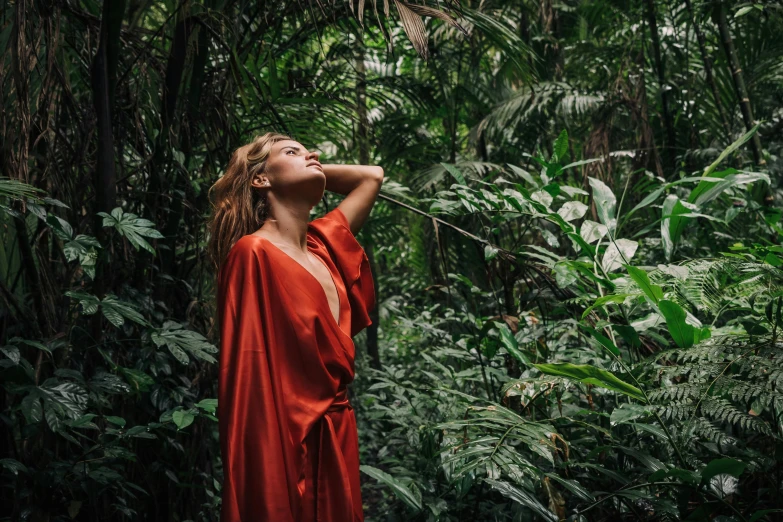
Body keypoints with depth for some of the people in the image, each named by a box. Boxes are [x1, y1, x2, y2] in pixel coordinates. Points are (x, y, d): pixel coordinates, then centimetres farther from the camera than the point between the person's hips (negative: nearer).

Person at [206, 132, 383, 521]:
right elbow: (245, 372, -15)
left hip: (336, 436, 8)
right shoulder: (252, 251, -10)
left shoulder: (322, 245, 12)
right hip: (286, 441, -8)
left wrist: (317, 171, 16)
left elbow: (372, 177, 27)